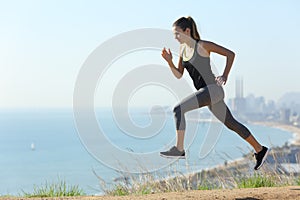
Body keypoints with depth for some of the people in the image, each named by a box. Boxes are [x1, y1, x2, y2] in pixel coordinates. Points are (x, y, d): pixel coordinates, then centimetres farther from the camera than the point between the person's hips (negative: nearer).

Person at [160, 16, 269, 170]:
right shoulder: (183, 49, 12)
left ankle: (179, 149, -16)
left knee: (179, 109, -21)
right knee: (231, 124, 16)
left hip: (213, 89, -9)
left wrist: (224, 76, -9)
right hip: (205, 92, 9)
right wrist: (169, 62, -2)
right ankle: (260, 150, 28)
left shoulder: (202, 46, -9)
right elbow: (179, 75, 14)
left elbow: (230, 54, -4)